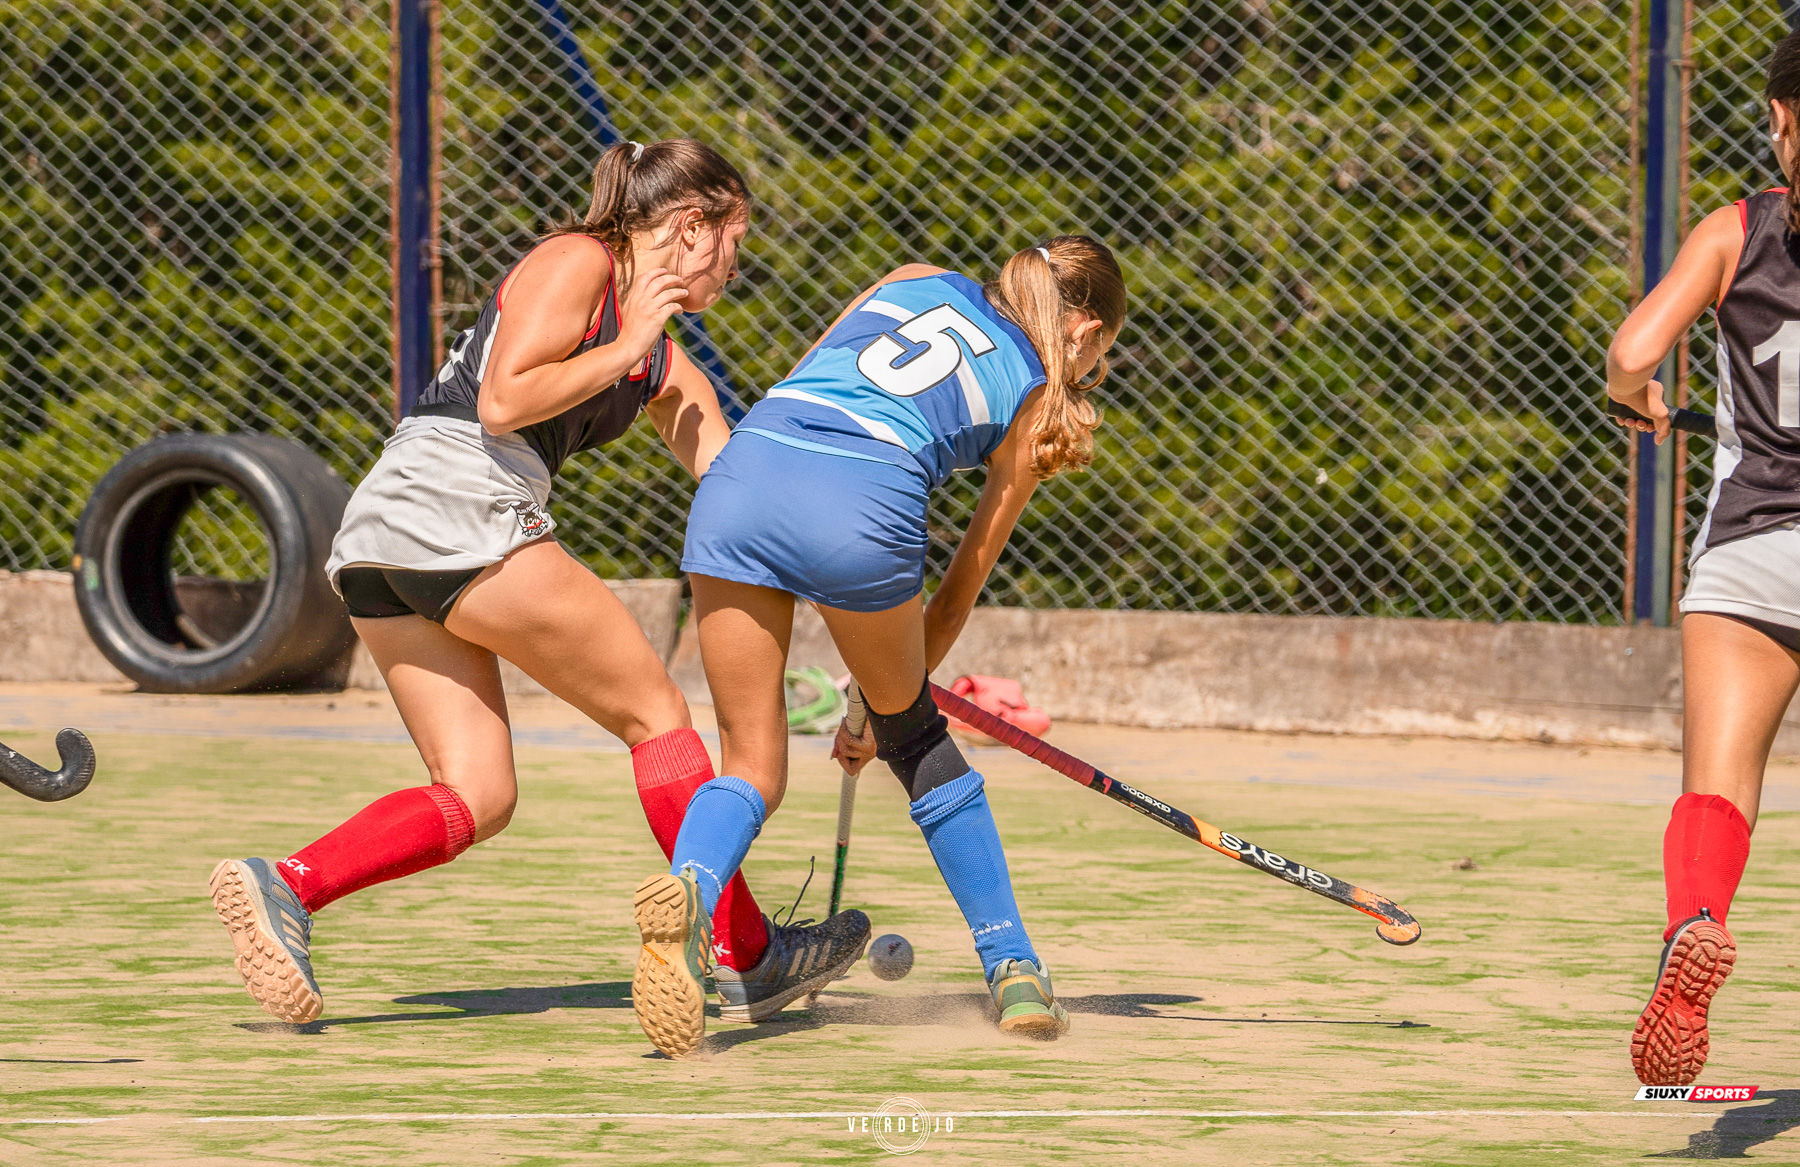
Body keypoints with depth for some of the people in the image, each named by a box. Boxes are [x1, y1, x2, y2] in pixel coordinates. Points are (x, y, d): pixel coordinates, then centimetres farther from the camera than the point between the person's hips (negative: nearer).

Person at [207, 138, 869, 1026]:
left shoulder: (667, 372, 25)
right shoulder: (577, 264, 0)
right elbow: (502, 403, -13)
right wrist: (622, 352, -3)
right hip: (458, 504, -9)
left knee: (477, 798, 1)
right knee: (652, 710, 1)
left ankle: (285, 884, -17)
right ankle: (745, 957, 6)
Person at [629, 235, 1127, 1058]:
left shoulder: (915, 280, 32)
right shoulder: (1034, 398, 23)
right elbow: (960, 589, 26)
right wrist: (882, 706, 36)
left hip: (741, 471, 3)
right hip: (863, 506, -3)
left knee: (752, 765, 11)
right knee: (916, 733, 22)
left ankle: (688, 891, -21)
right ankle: (1014, 972, 25)